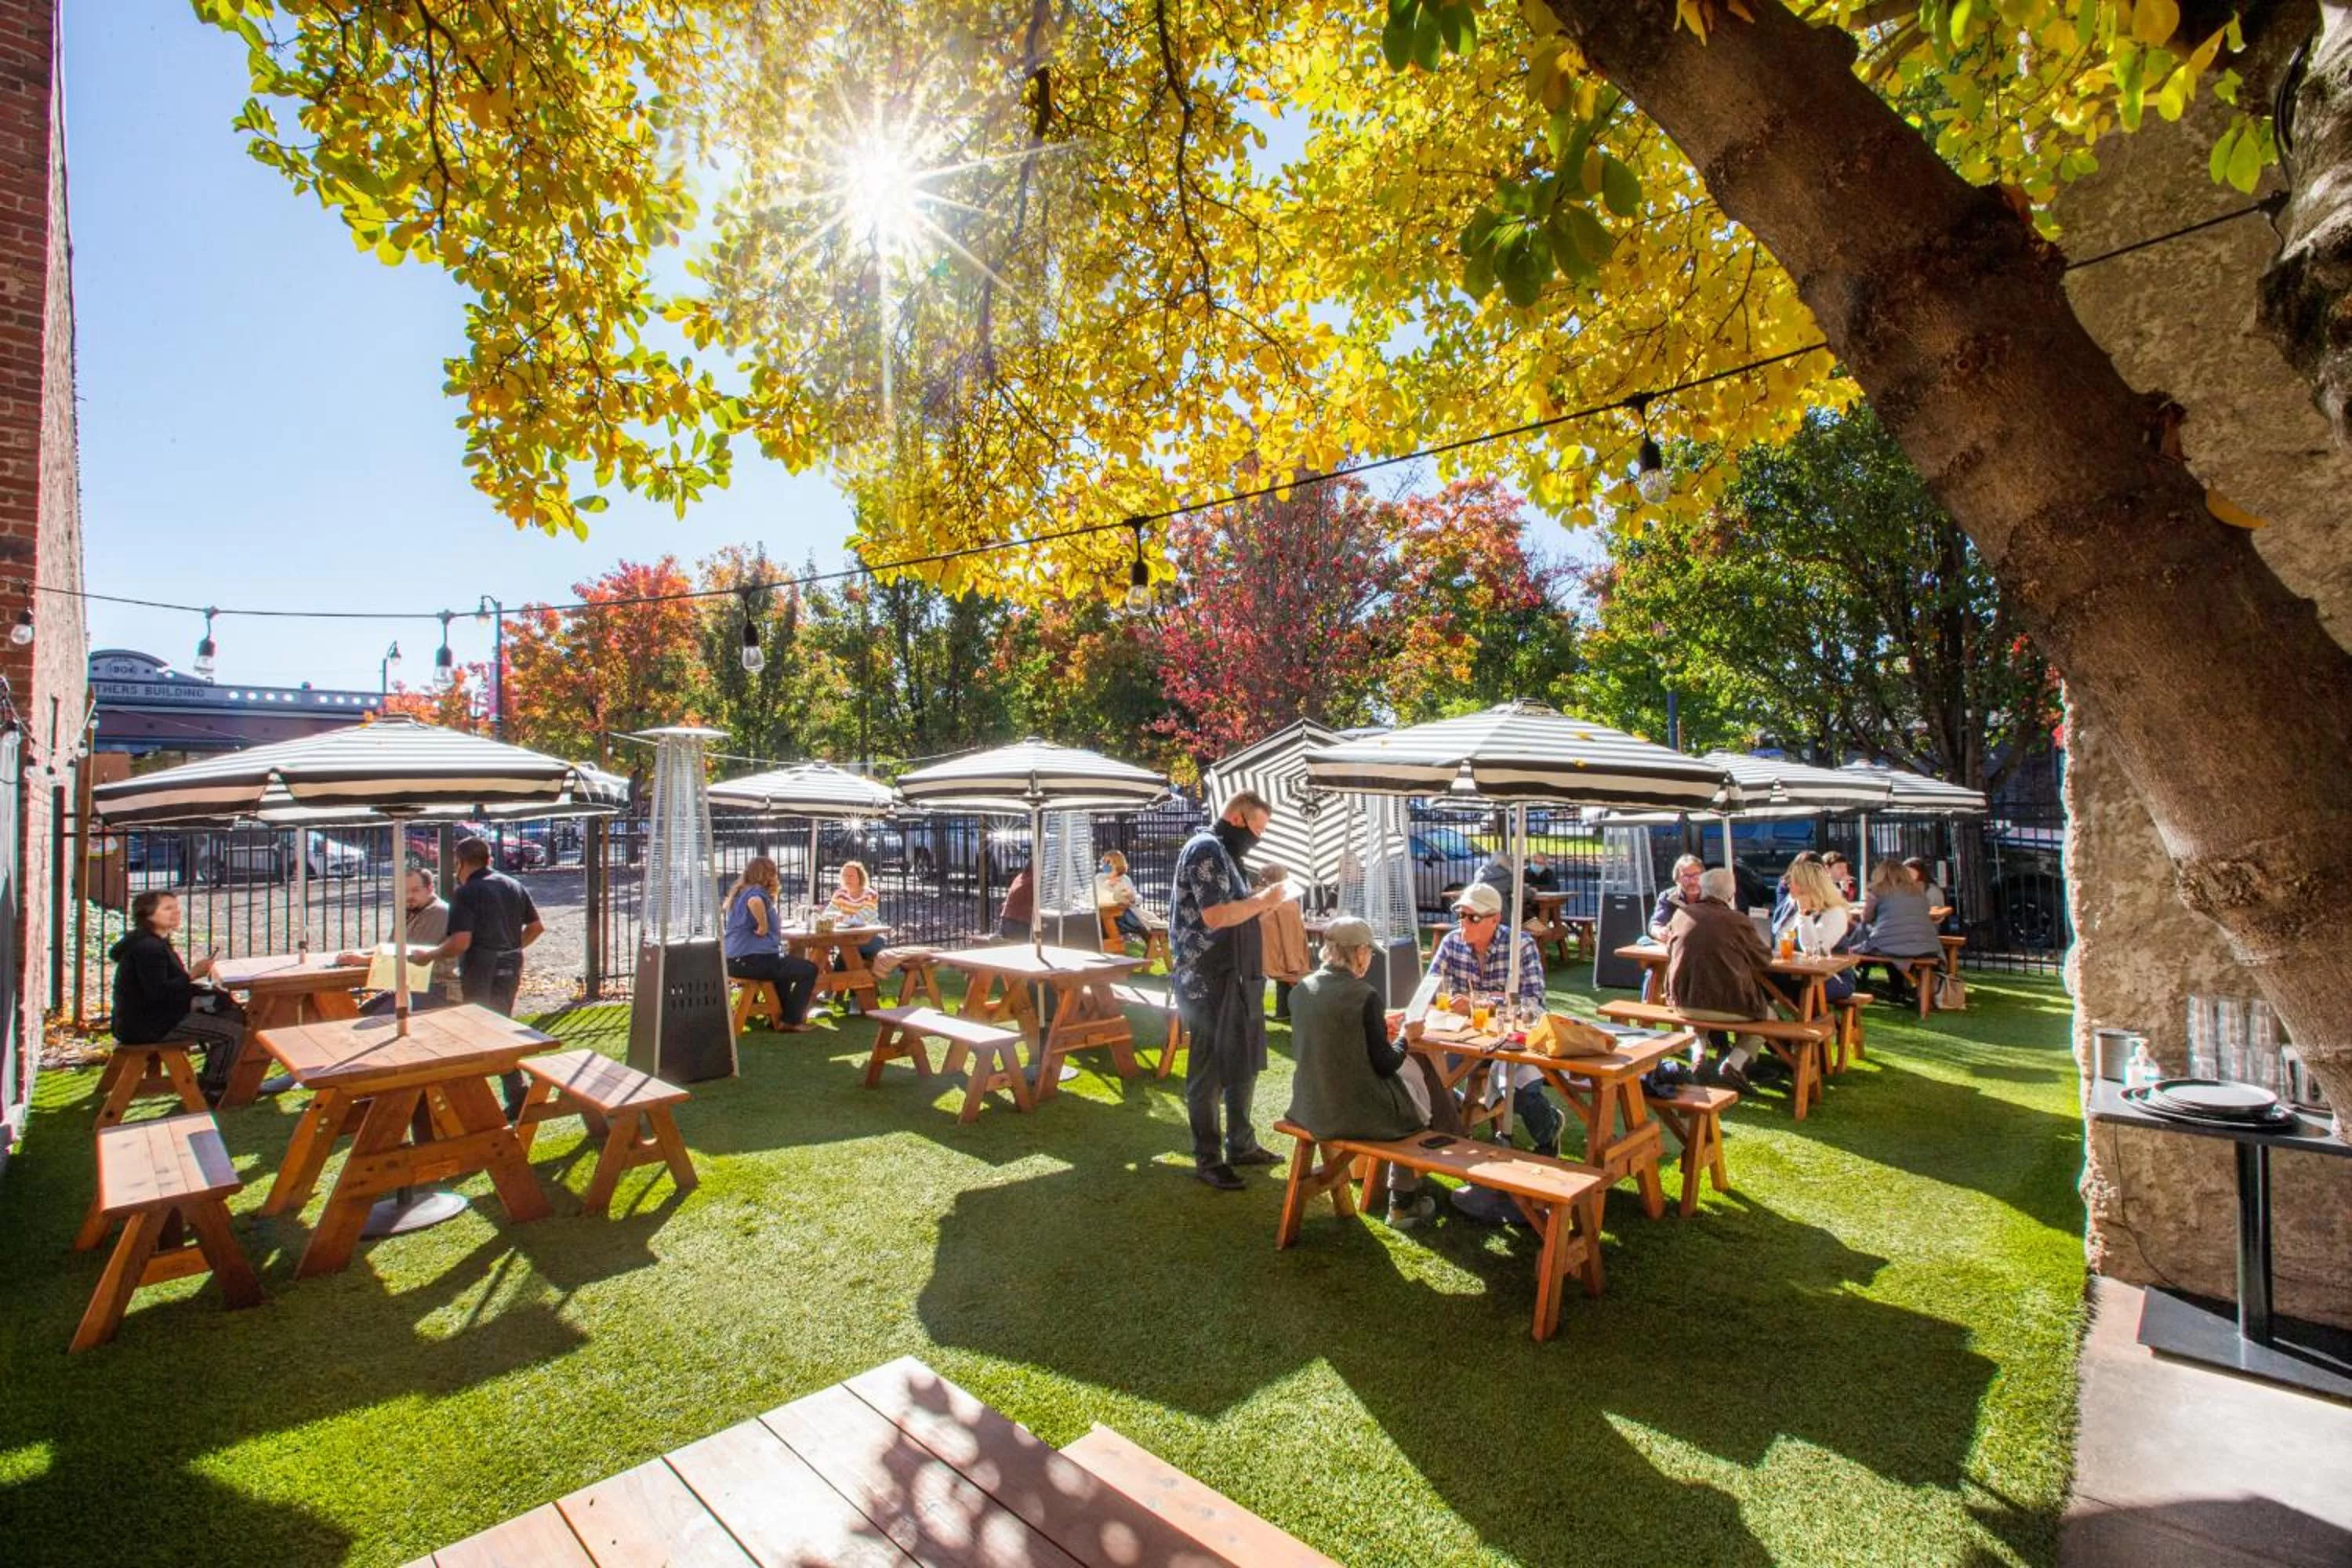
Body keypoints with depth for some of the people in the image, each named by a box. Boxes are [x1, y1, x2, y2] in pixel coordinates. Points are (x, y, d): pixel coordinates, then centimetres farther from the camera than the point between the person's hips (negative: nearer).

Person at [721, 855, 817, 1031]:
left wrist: (773, 897, 19)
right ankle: (791, 1021, 5)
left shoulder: (740, 892, 15)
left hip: (735, 959, 10)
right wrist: (763, 926, -24)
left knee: (787, 962, 35)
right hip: (752, 959, -10)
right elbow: (755, 902, -38)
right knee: (809, 970, 0)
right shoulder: (757, 891, -14)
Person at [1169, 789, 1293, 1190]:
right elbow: (1214, 916, -24)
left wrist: (1262, 901, 8)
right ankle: (1207, 1160, 15)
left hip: (1235, 978, 10)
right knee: (1209, 1071, 2)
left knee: (1244, 1063, 19)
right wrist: (1264, 900, -13)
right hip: (1208, 981, -10)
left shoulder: (1224, 852, 17)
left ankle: (1241, 1145, 33)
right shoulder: (1205, 848, -15)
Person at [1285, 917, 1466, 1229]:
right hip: (1357, 1114, -6)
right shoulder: (1364, 995, -19)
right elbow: (1385, 1064, -14)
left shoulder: (1300, 990, -1)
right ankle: (1403, 1201, 36)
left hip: (1310, 1110, 6)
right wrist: (1406, 1037, 6)